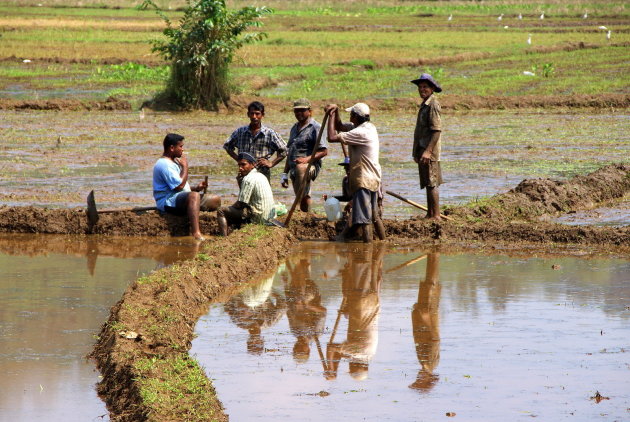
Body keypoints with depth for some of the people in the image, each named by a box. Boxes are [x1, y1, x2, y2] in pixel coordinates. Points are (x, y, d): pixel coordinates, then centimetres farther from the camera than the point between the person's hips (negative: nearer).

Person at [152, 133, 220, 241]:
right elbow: (179, 186, -21)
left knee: (215, 200, 4)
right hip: (168, 202, -11)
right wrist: (185, 166, -8)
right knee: (194, 196, -39)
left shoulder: (174, 162, 23)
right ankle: (196, 233, -52)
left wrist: (196, 188, 7)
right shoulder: (164, 164, -12)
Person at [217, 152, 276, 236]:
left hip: (258, 218, -10)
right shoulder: (261, 176, 15)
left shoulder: (248, 179, -16)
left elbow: (240, 204, -14)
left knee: (221, 211, -5)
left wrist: (231, 207, 4)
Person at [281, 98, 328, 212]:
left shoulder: (315, 127, -1)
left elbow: (324, 151, -8)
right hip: (294, 170, 8)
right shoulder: (295, 128, 23)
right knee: (304, 199, 6)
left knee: (300, 168, -40)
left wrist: (307, 159, -22)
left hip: (310, 166, -8)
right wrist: (285, 174, 23)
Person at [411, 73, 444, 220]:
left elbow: (437, 130, -20)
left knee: (432, 184, -9)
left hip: (430, 152, -10)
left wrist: (428, 151, -26)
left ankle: (436, 216, -7)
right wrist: (416, 152, 22)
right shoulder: (424, 104, 17)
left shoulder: (433, 105, -13)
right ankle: (430, 215, 19)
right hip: (422, 150, 10)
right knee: (427, 184, 14)